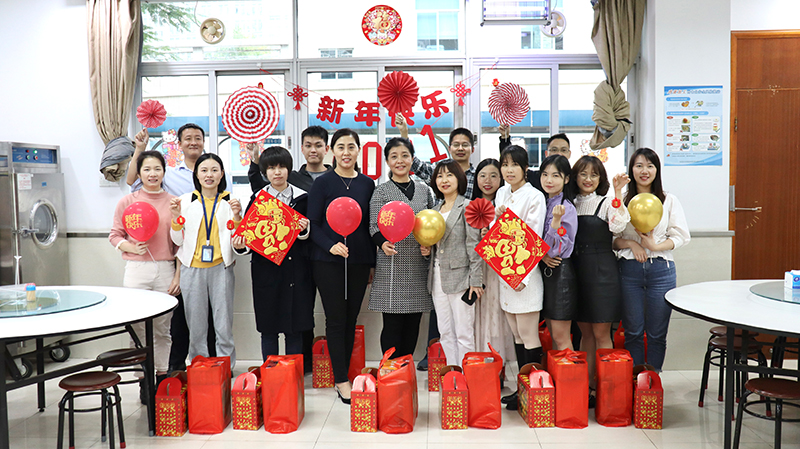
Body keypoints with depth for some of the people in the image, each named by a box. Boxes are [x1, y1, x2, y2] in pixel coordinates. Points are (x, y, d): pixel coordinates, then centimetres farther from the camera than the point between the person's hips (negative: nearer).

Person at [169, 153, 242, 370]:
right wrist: (176, 217, -7)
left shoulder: (229, 202, 6)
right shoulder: (186, 201, 6)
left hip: (221, 268, -1)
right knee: (196, 326, 5)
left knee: (224, 325, 1)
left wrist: (236, 216, -10)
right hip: (192, 269, 1)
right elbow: (178, 240, 7)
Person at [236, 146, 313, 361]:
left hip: (296, 269, 0)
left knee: (295, 328, 4)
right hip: (266, 269, 0)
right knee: (268, 328, 5)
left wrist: (304, 229, -13)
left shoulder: (302, 198, 6)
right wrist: (241, 245, -13)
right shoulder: (257, 198, 7)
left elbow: (310, 237, 8)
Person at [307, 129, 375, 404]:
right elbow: (312, 224, -3)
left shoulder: (367, 184, 8)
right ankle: (341, 380, 5)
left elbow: (371, 225, 12)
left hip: (359, 261, 3)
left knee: (351, 319, 8)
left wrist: (372, 262, 11)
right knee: (336, 319, -2)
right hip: (328, 260, -3)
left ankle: (344, 373, 19)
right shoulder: (322, 183, -1)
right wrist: (330, 245, -19)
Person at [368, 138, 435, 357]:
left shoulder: (424, 189, 13)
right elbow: (374, 226, -3)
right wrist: (384, 243, -23)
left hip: (419, 263, 4)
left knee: (413, 323, 9)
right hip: (392, 263, -4)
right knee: (392, 324, -2)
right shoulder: (381, 191, 2)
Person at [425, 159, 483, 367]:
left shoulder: (467, 207, -5)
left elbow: (474, 245, -10)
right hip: (438, 277, 7)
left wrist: (475, 280, -14)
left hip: (459, 277, -7)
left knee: (464, 334, -3)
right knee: (445, 334, 11)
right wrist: (427, 250, 3)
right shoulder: (435, 209, 16)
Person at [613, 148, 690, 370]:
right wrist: (631, 244, -11)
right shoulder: (621, 201, 7)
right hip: (629, 269, 0)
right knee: (632, 331, 6)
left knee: (657, 333, 5)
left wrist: (655, 246, -11)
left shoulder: (669, 201, 7)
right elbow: (611, 238, 6)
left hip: (661, 270, 0)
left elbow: (681, 236, 4)